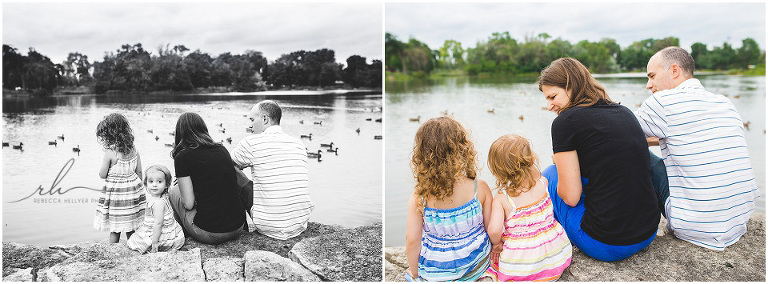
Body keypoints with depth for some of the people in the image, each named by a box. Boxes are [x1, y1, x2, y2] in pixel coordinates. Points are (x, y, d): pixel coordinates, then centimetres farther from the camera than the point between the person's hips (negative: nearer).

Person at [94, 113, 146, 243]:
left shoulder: (110, 152, -18)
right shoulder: (134, 149, -2)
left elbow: (102, 175, -9)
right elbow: (139, 171, 6)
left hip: (115, 192, -5)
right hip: (134, 189, 5)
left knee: (114, 229, 7)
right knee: (130, 227, 15)